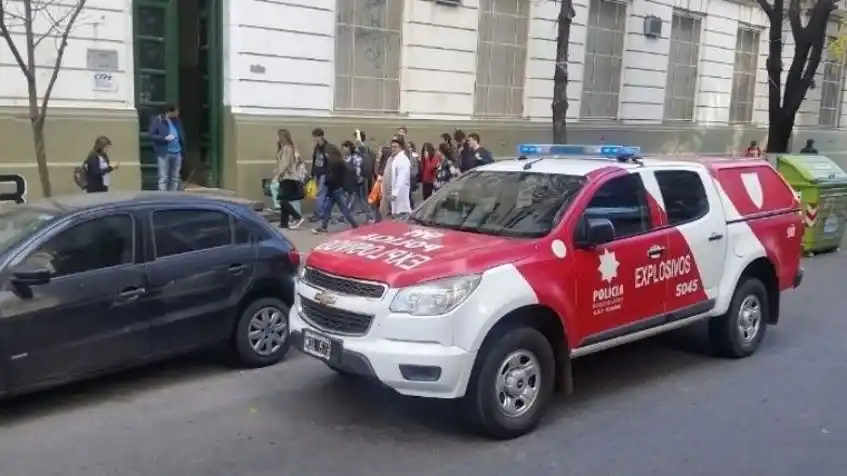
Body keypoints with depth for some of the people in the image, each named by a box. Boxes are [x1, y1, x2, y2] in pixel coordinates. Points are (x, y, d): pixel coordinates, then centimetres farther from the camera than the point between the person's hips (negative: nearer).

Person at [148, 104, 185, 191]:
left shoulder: (177, 121, 12)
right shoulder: (157, 120, -4)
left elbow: (182, 136, 19)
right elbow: (151, 135, -6)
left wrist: (183, 150, 7)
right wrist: (165, 138, -18)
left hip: (177, 153, 6)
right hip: (164, 153, -5)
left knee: (175, 178, 9)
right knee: (164, 178, -5)